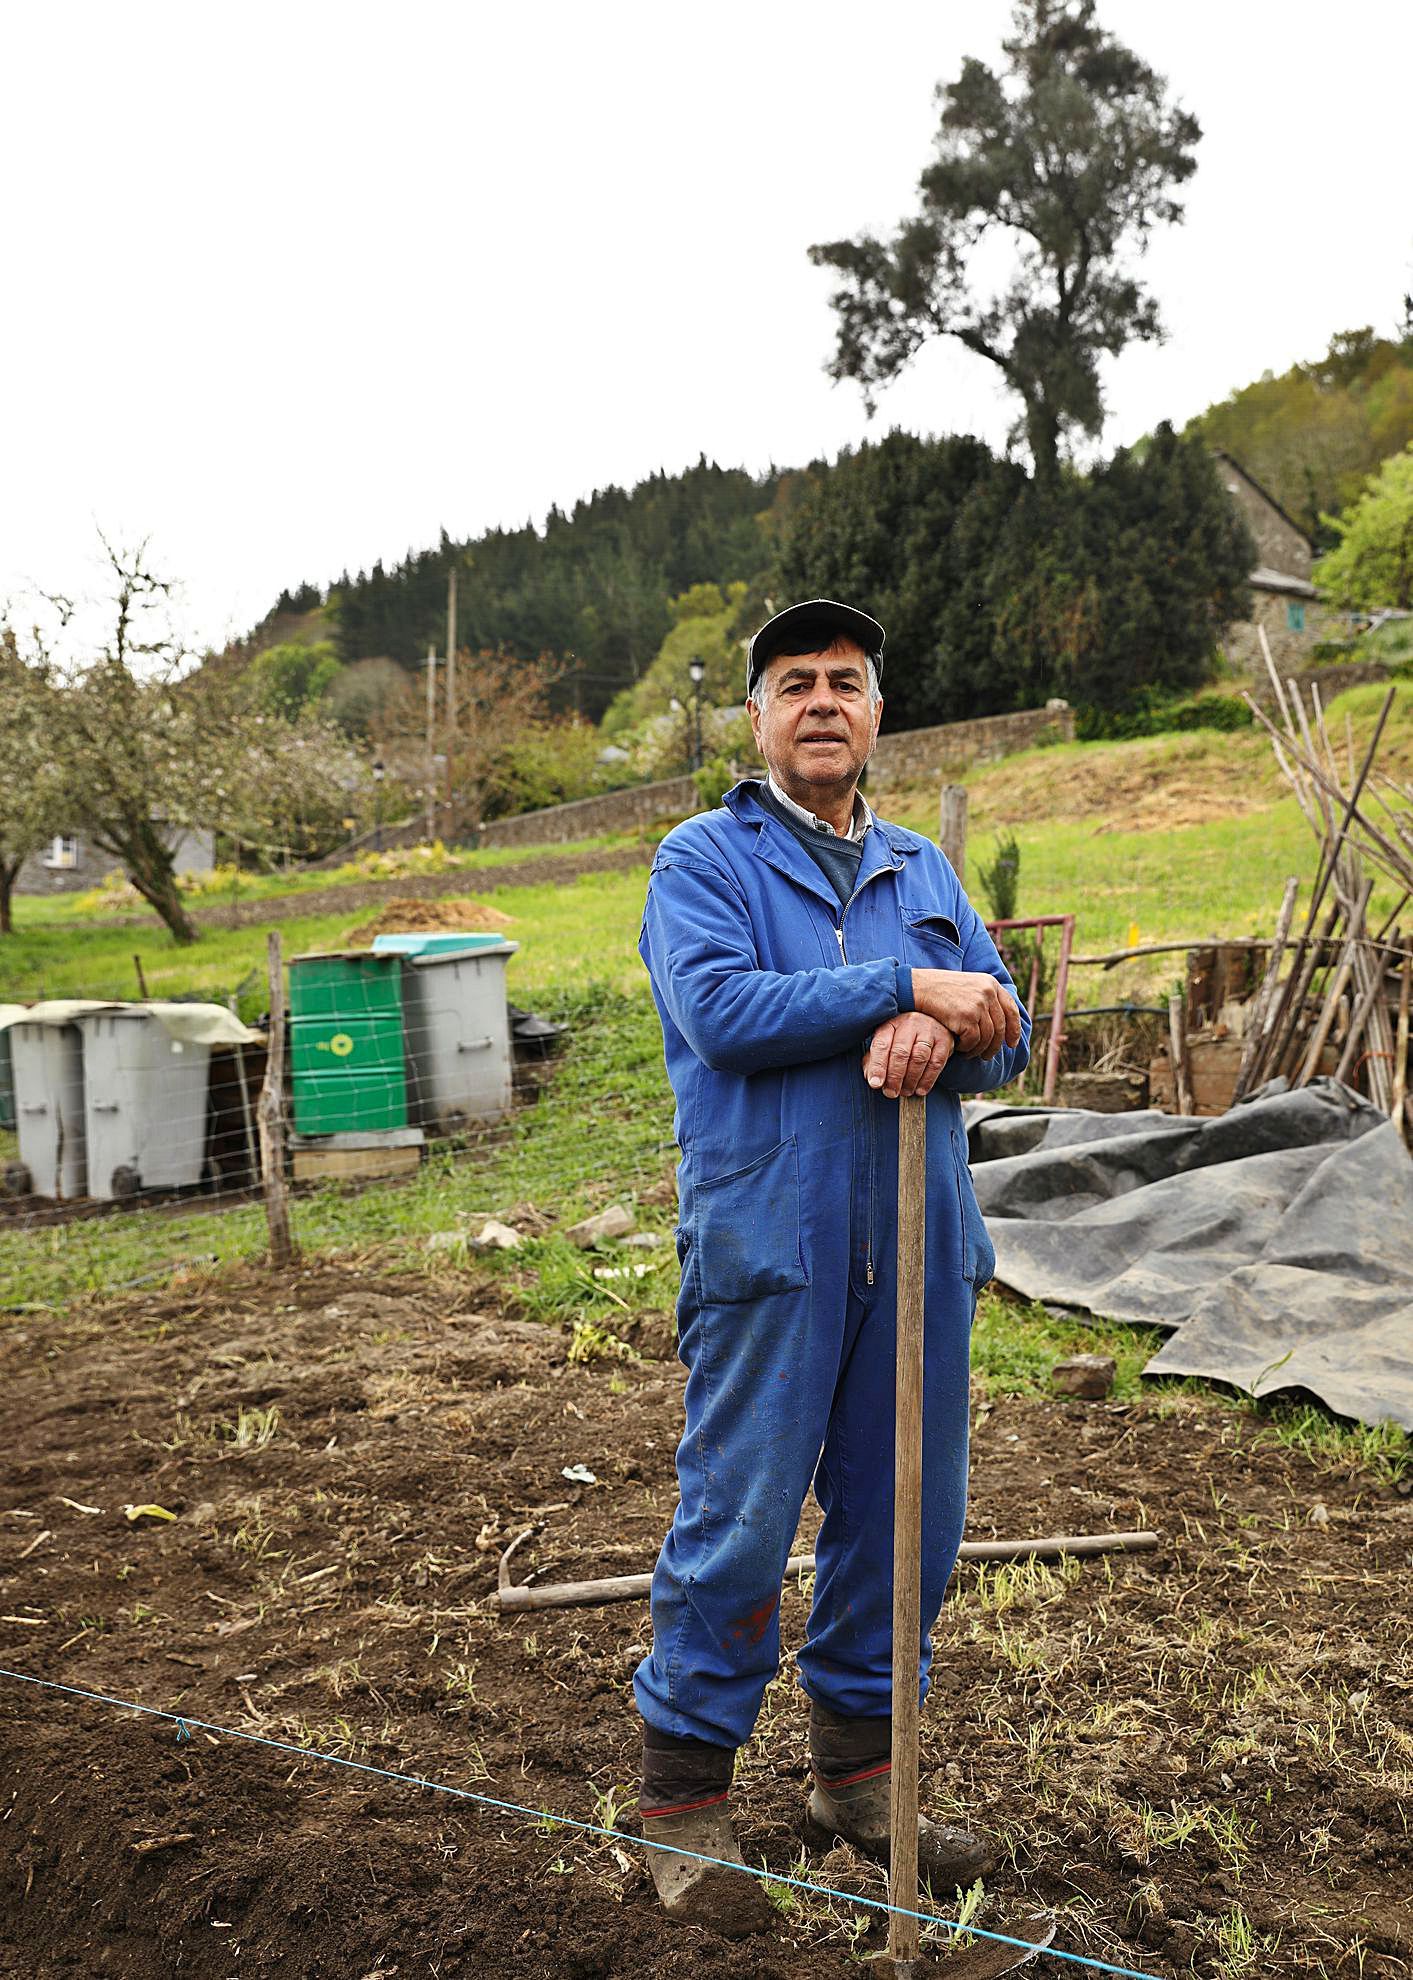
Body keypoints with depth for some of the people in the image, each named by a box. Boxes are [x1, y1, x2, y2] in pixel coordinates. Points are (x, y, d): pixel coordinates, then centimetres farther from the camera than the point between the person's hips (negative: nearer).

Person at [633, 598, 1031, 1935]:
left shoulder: (923, 872, 17)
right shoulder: (703, 859, 2)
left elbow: (1004, 1032, 10)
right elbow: (718, 1009, -15)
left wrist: (939, 1037, -14)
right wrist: (907, 986, -15)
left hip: (920, 1244, 6)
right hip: (771, 1245, -5)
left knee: (907, 1520, 12)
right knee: (737, 1525, -1)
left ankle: (856, 1773, 32)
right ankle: (681, 1798, 18)